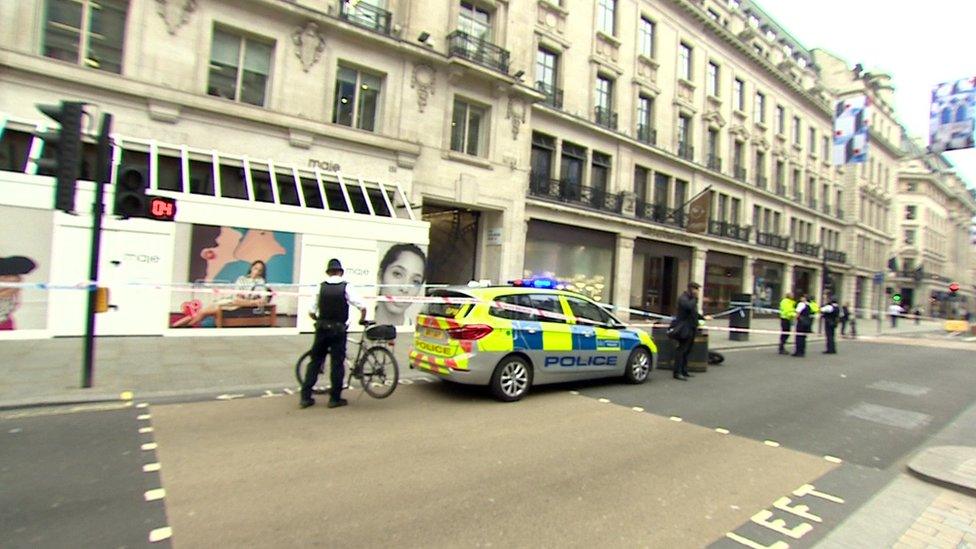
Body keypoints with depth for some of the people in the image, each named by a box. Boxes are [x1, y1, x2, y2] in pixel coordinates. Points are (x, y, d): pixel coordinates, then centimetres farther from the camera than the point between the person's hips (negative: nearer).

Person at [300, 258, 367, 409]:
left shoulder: (321, 287, 0)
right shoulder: (346, 287, -7)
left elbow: (311, 312, 1)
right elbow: (363, 307, -12)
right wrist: (362, 320, 7)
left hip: (322, 329, 2)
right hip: (338, 330, -2)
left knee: (315, 362, 12)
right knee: (337, 363, 6)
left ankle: (305, 397, 15)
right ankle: (335, 399, 12)